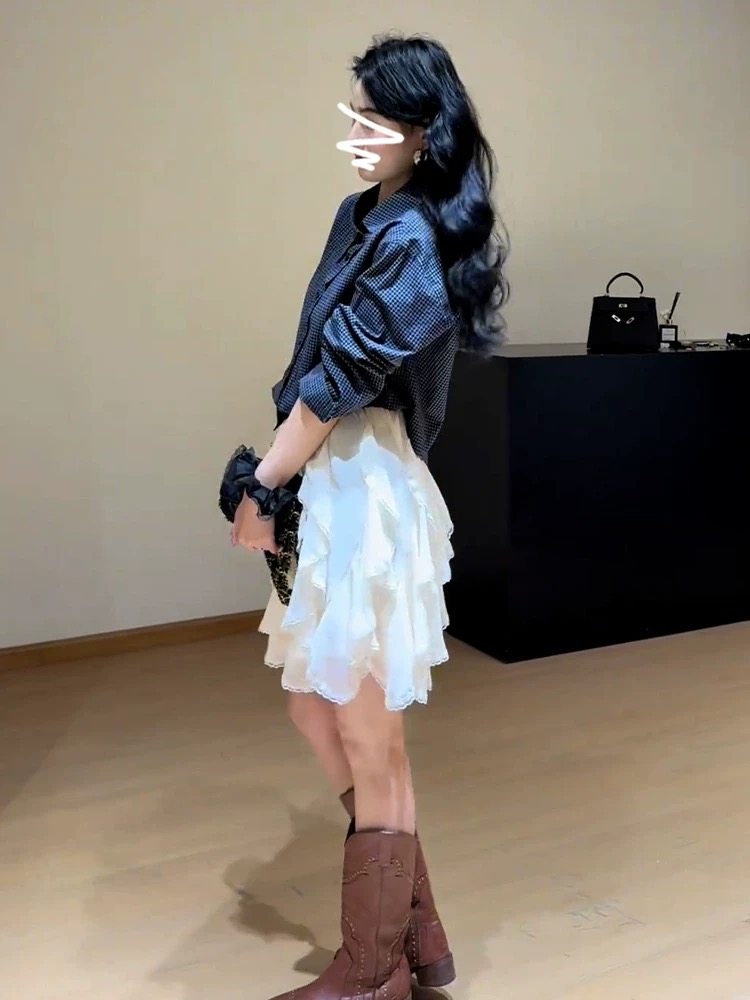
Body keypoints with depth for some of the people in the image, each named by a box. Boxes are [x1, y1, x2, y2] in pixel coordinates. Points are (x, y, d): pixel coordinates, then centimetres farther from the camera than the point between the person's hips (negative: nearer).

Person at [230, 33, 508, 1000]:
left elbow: (342, 376, -17)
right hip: (333, 487, 10)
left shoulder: (413, 240, -15)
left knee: (370, 751, 4)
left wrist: (261, 489, -8)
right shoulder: (364, 215, 14)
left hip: (366, 493, -10)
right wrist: (278, 475, 5)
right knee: (316, 705, 19)